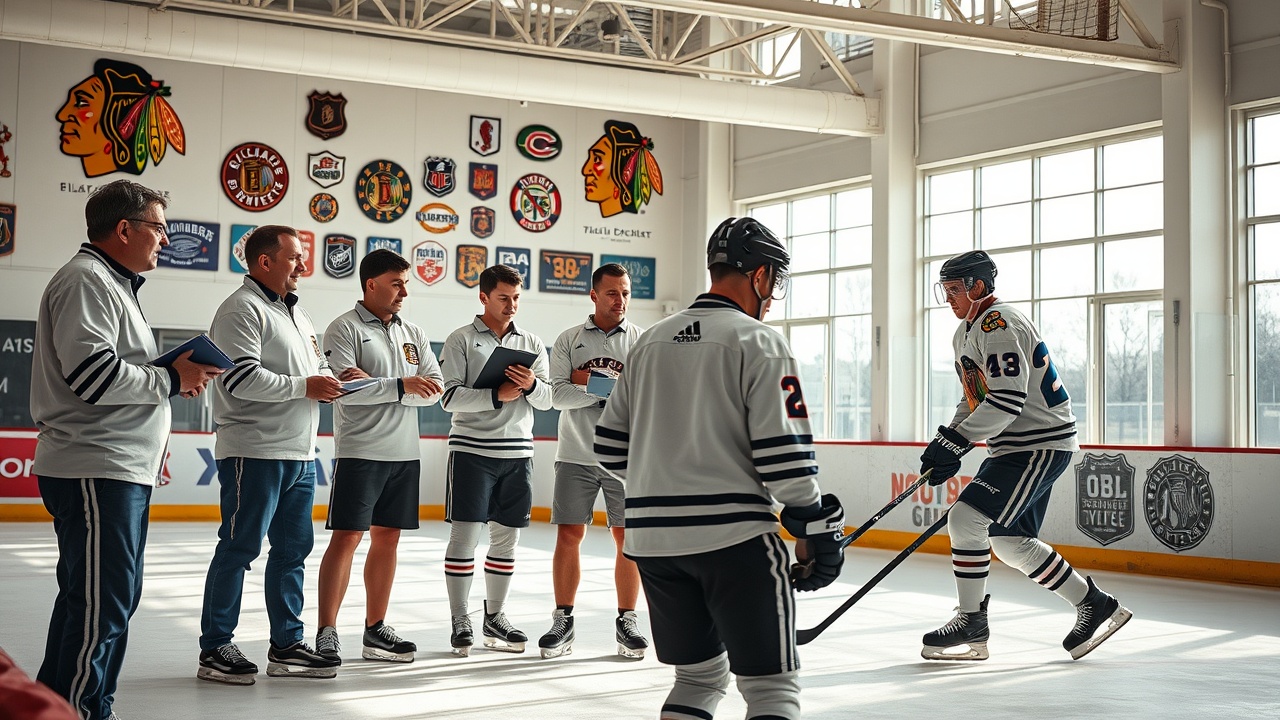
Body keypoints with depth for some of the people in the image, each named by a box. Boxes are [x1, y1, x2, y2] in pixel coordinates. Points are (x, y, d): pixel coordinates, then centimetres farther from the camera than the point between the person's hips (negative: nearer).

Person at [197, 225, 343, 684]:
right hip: (255, 452, -9)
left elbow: (317, 366, 29)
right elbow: (241, 378, -20)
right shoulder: (242, 310, -10)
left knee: (293, 548, 12)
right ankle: (215, 649, 4)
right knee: (239, 548, -4)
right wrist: (304, 387, -15)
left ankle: (287, 645, 20)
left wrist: (336, 379, 6)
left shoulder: (297, 313, 20)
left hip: (300, 454, 9)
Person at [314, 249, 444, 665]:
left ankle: (375, 629, 17)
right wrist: (399, 386, -21)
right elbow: (345, 389, -17)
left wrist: (375, 385, -11)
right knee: (347, 537, -7)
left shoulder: (412, 334, 13)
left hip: (404, 453, 6)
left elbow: (434, 386, 3)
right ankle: (326, 632, -3)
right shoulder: (345, 329, -4)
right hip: (360, 452, -6)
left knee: (387, 537, 9)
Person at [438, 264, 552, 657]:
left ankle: (495, 616, 20)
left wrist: (531, 385, -14)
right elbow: (450, 396, -9)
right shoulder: (461, 340, 0)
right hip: (472, 450, -4)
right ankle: (459, 620, 6)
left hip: (518, 452, 4)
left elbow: (548, 399, 7)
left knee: (506, 537, 9)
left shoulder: (532, 343, 11)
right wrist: (496, 395, -20)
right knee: (465, 535, -4)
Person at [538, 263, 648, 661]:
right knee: (568, 536, 0)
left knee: (628, 538, 2)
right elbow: (559, 395, -4)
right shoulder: (569, 340, 6)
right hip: (576, 454, 0)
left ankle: (626, 621, 13)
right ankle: (563, 621, 11)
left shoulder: (641, 340, 5)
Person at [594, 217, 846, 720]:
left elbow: (612, 447, 15)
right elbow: (784, 453, -13)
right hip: (734, 536, -6)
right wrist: (819, 532, -4)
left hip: (652, 538, 7)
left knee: (700, 676, 19)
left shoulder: (648, 343, 13)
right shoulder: (759, 342, -6)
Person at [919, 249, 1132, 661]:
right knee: (1008, 541, 11)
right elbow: (974, 401, 22)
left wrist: (954, 441, -23)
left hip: (1040, 445, -11)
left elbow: (1007, 401, -25)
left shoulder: (999, 324, -17)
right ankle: (1094, 605, 21)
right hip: (1015, 447, 11)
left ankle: (971, 626, -5)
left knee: (966, 519, -17)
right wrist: (946, 448, 7)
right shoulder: (966, 334, 16)